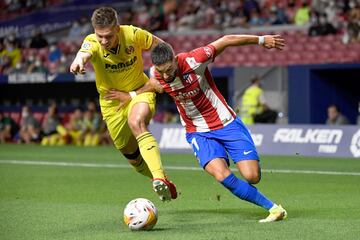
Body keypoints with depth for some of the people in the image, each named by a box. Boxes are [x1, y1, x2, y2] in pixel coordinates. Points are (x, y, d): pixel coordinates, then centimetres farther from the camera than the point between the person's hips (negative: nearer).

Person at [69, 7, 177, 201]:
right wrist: (79, 60, -73)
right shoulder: (93, 42, -23)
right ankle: (164, 182, 38)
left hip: (139, 91, -2)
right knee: (132, 155, 11)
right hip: (112, 103, 2)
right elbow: (85, 52, -49)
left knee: (136, 123, -35)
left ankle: (159, 179, -44)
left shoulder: (133, 34, -21)